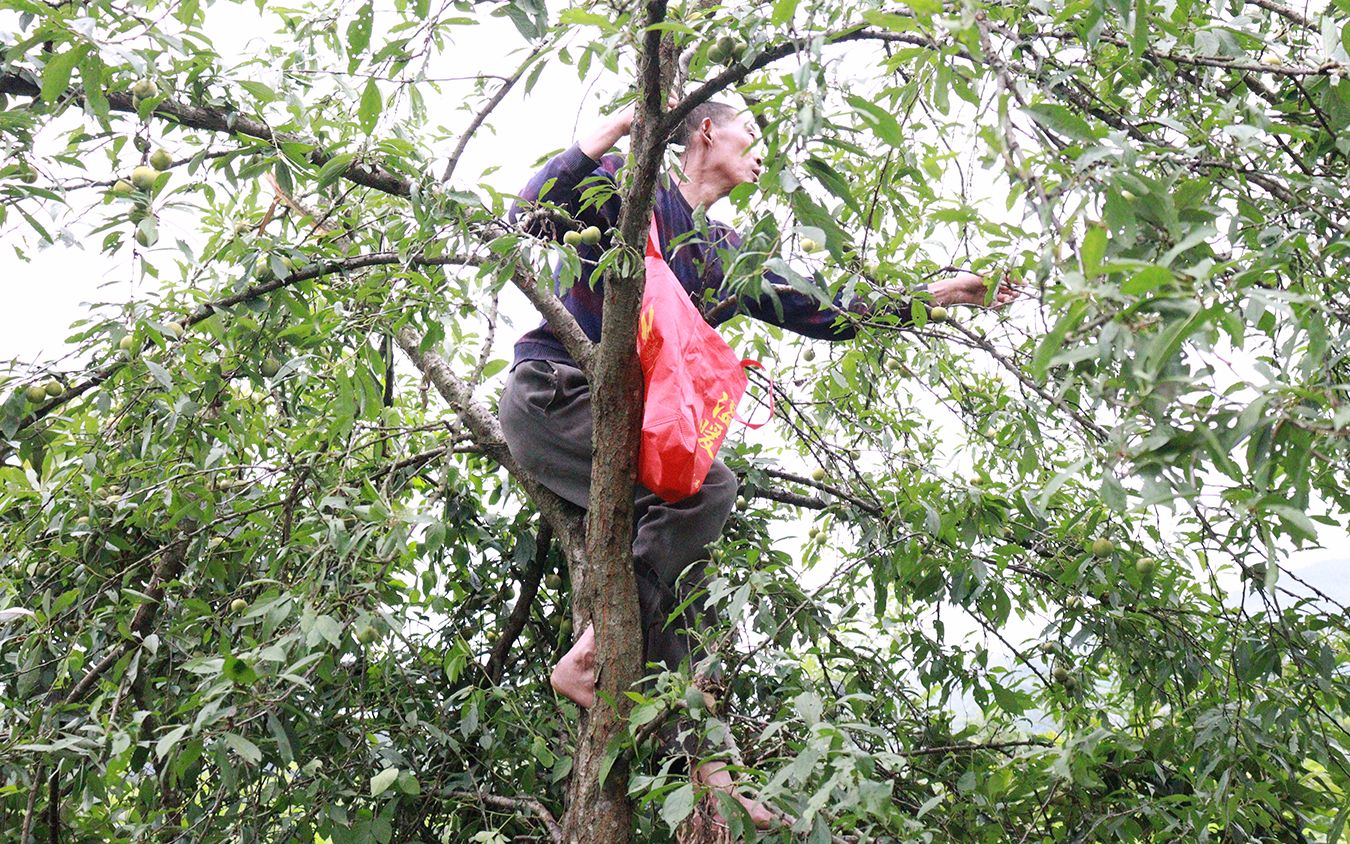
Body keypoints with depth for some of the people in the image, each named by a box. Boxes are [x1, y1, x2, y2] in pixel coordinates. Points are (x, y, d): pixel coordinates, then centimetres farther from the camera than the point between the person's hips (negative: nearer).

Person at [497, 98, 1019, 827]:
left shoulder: (730, 257, 20)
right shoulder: (628, 190, 2)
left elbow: (823, 317, 21)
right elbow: (530, 214, -15)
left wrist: (934, 295, 19)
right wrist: (610, 132, -17)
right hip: (552, 393, -7)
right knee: (703, 485, -27)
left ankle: (698, 762, -6)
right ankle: (591, 655, -23)